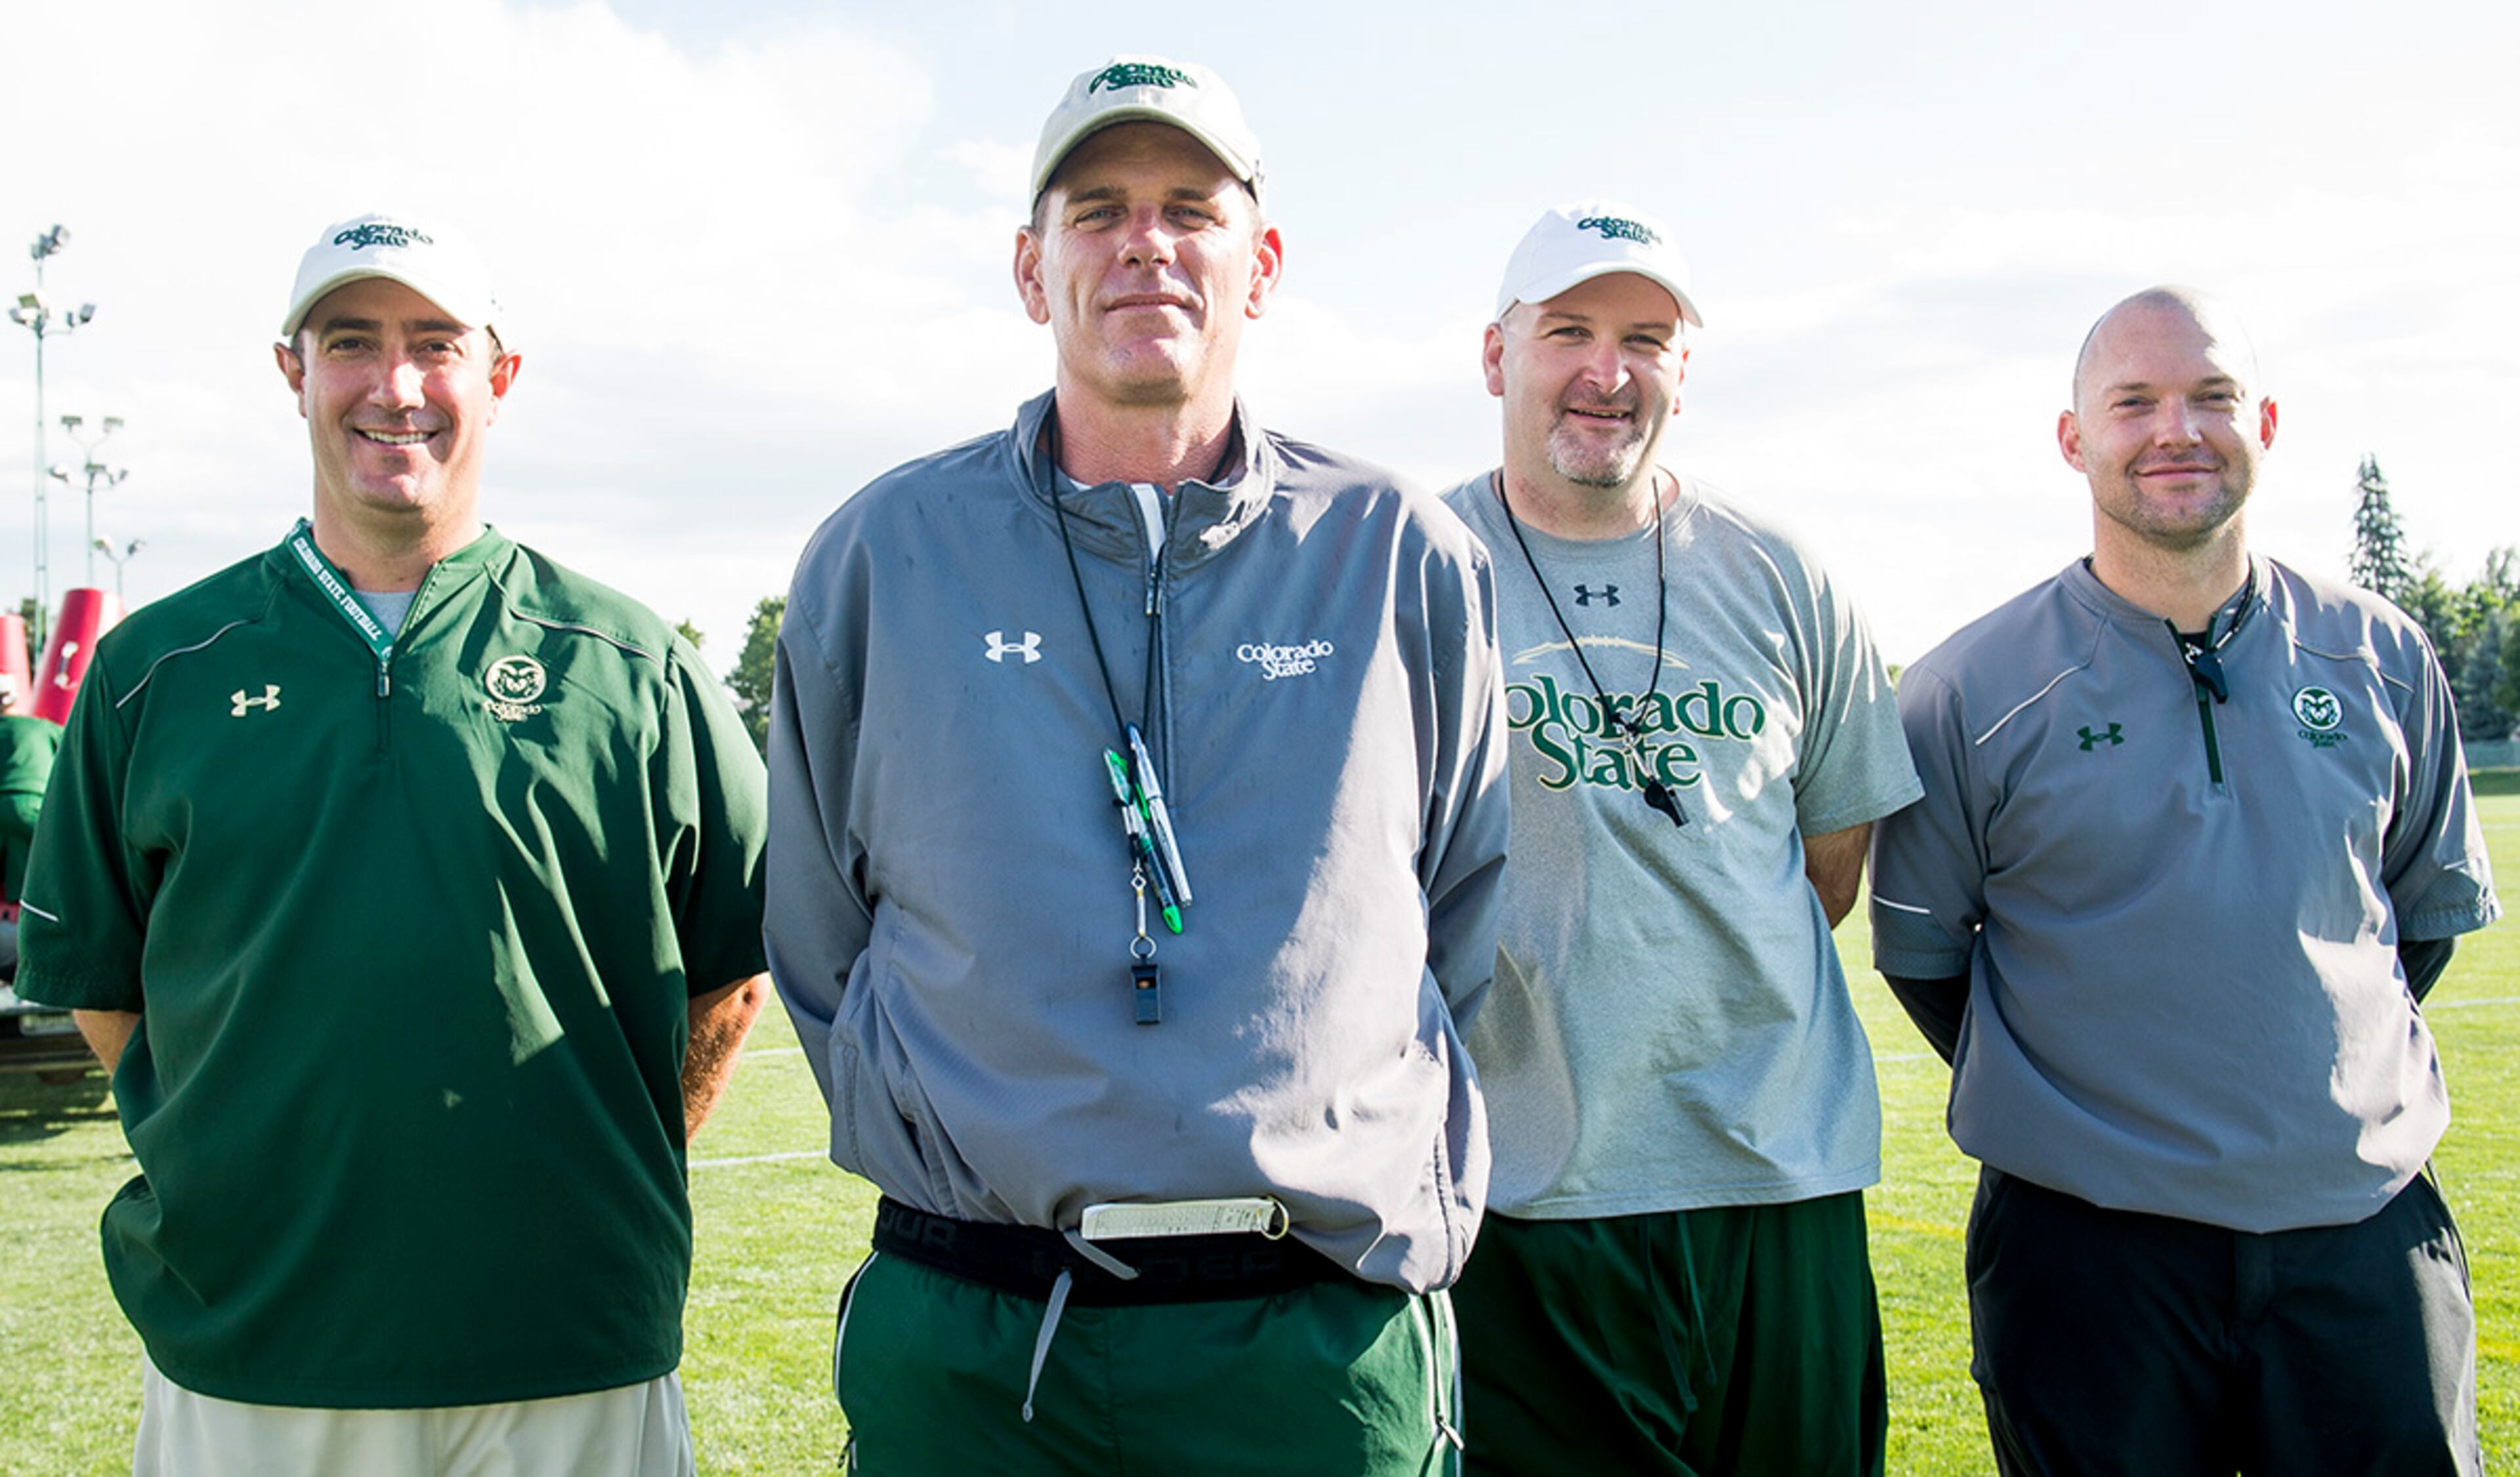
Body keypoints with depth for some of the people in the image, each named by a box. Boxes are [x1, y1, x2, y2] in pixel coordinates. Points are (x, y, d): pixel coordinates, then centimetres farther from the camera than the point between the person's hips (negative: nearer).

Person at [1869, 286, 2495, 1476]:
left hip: (2367, 1226, 3)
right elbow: (1920, 953, 4)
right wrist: (2059, 1103, 7)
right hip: (2086, 1241, -2)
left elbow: (2434, 905, 17)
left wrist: (2313, 1083, 14)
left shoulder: (2383, 658, 4)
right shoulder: (1967, 693, -6)